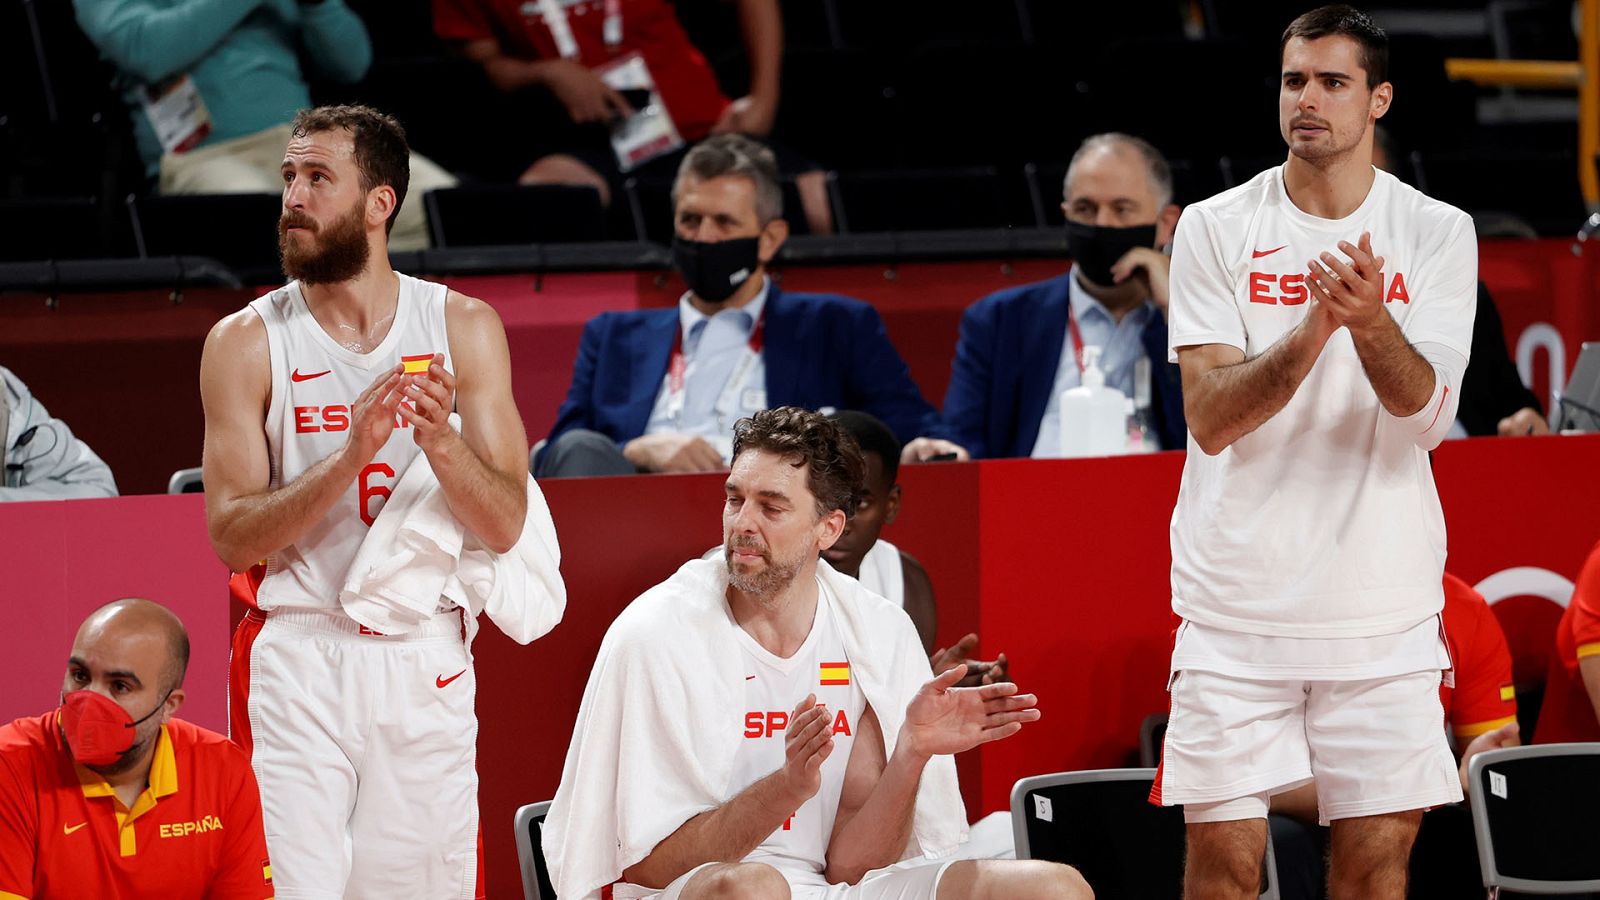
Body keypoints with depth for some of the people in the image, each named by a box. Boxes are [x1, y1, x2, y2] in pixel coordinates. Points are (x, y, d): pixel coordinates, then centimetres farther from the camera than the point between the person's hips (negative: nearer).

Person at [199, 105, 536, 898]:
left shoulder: (465, 328, 5)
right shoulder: (245, 343, 0)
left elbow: (503, 526, 0)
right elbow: (231, 536, -7)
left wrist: (440, 439, -19)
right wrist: (351, 456, -20)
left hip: (426, 660, 2)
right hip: (296, 658, -2)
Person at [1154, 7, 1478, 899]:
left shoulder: (1439, 234, 2)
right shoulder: (1214, 229, 0)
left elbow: (1426, 412, -9)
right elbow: (1210, 419, -9)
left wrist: (1373, 323, -29)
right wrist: (1314, 330, -25)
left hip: (1384, 606, 1)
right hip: (1239, 600, -1)